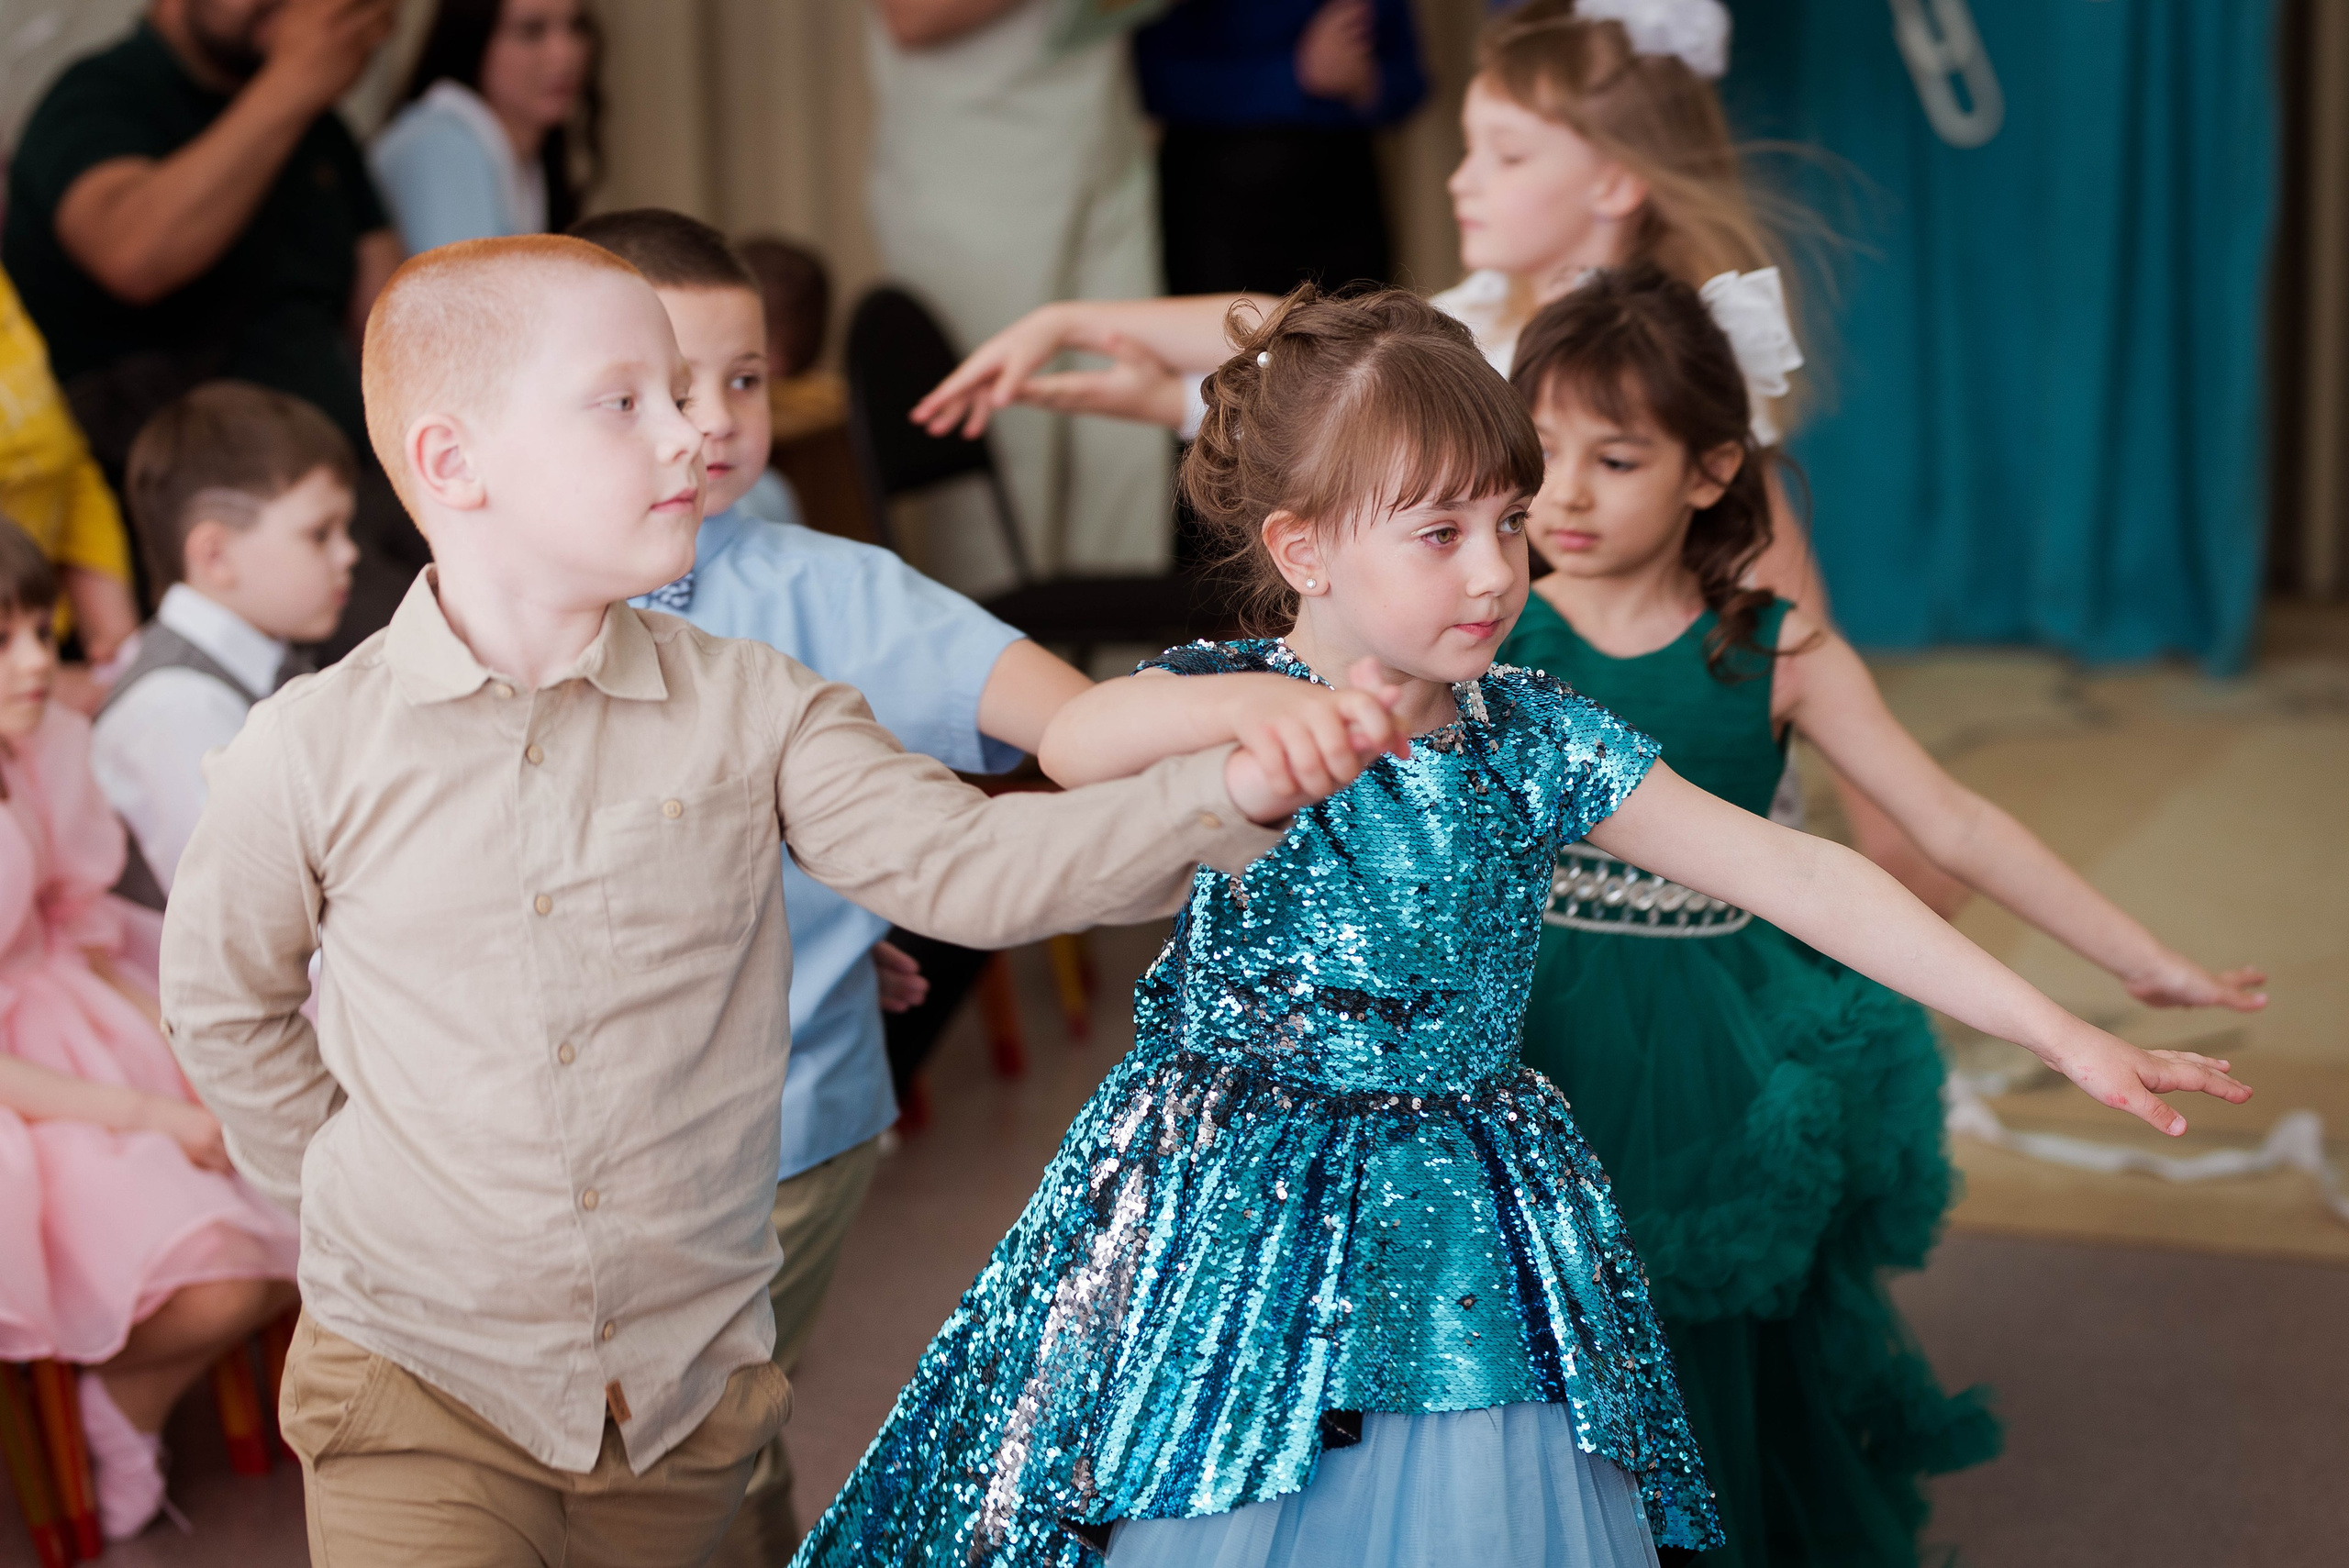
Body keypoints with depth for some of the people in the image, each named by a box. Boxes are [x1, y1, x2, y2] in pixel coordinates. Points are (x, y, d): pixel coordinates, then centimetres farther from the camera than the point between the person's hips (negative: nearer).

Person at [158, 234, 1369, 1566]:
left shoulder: (751, 712, -3)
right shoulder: (313, 751, -6)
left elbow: (965, 864, -13)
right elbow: (226, 1003, 10)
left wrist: (1234, 792, -25)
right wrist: (355, 1183, 8)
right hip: (419, 1379, -2)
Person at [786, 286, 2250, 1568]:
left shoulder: (1539, 743, -2)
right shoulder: (1224, 705, -9)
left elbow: (1799, 876, -5)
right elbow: (1071, 742, -32)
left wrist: (2061, 1033, -7)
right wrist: (1243, 704, -50)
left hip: (1471, 1249, 3)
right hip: (1238, 1224, -3)